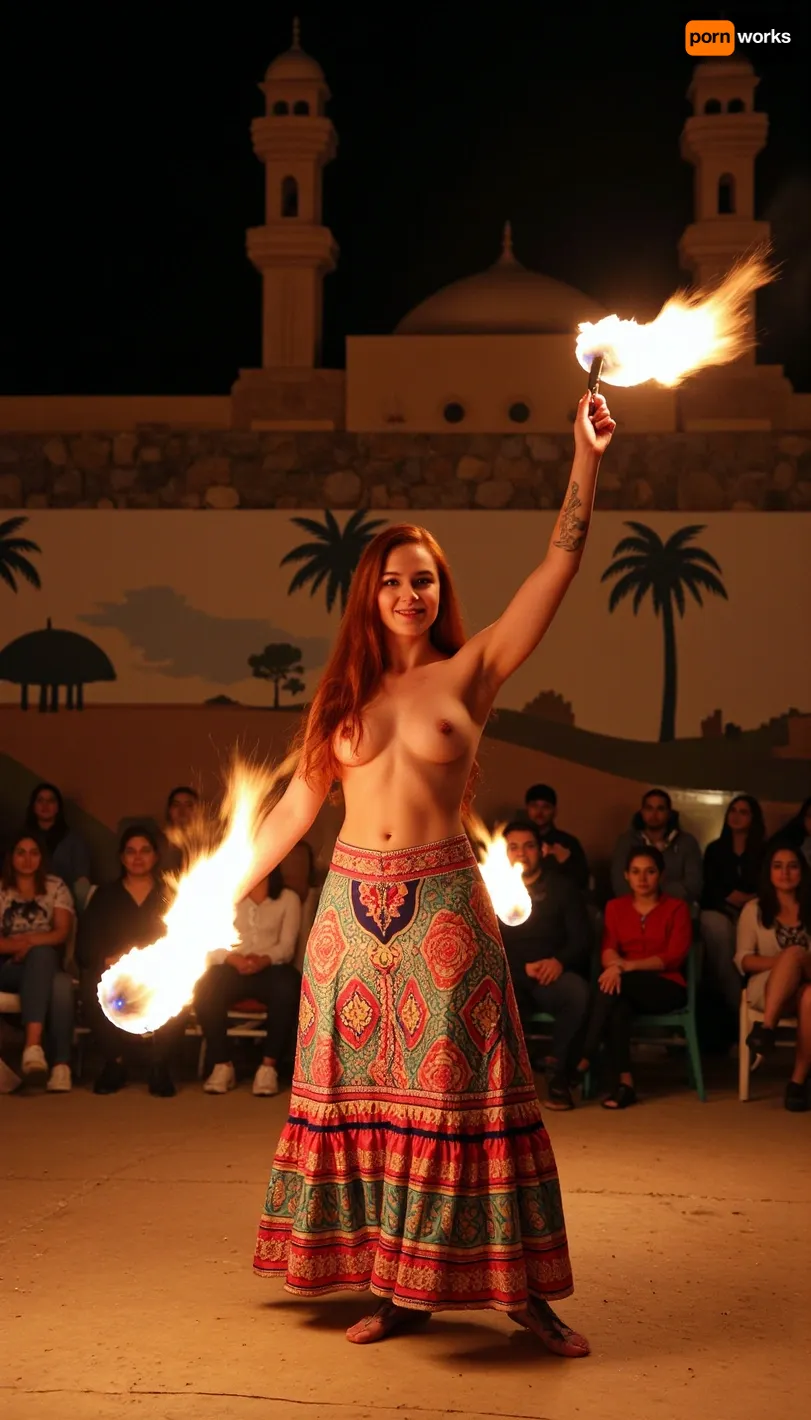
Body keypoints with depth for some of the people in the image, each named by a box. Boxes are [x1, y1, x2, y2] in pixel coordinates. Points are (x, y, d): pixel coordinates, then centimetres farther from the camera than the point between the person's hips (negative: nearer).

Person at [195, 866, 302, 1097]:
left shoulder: (288, 898, 14)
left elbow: (287, 946, 2)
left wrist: (264, 960, -20)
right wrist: (234, 959, -16)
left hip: (271, 968, -1)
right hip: (232, 967, 1)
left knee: (287, 989, -37)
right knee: (205, 988, -33)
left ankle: (268, 1066, -29)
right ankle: (222, 1064, -24)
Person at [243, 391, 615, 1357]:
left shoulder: (469, 673, 3)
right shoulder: (344, 692, 11)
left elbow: (556, 568, -5)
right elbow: (297, 806, 13)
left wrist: (586, 460, -11)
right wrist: (223, 895, 12)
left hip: (442, 907, -3)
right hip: (352, 905, 3)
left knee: (456, 1093, -2)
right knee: (363, 1095, 5)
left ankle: (522, 1289, 7)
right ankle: (400, 1288, 15)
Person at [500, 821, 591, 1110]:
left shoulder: (561, 887, 12)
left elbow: (582, 937, 5)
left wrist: (559, 961, -15)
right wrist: (523, 967, -10)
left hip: (552, 976, 0)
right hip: (509, 977, 0)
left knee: (578, 992, -36)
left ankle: (560, 1079, -23)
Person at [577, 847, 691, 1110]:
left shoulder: (676, 908, 6)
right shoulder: (615, 907, 15)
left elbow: (675, 957, -7)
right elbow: (608, 950, 1)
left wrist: (627, 966, -21)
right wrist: (614, 966, -25)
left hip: (666, 988, -2)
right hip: (627, 987, 2)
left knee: (617, 985, -33)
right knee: (617, 1005, -36)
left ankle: (584, 1059, -35)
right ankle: (623, 1083, -41)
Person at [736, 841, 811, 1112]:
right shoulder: (754, 909, 14)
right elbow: (743, 960, 4)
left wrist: (789, 963, -13)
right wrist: (784, 961, -13)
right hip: (767, 990, -1)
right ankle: (768, 1029, -45)